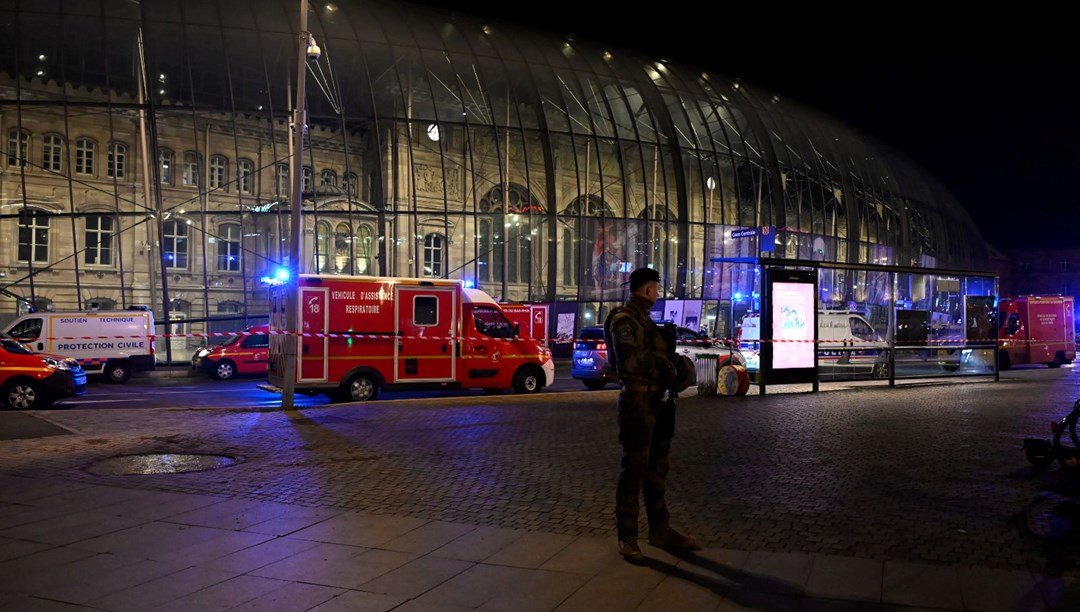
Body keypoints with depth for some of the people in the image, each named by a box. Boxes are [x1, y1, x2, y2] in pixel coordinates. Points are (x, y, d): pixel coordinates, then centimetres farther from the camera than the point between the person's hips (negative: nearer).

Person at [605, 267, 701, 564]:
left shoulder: (645, 319, 17)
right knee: (634, 470, -4)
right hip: (637, 402, -9)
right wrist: (660, 361, -11)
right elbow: (629, 359, -24)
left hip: (655, 402, 9)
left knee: (657, 469, 15)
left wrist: (668, 366, 3)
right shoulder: (623, 320, -12)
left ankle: (659, 530, 26)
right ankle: (627, 538, 5)